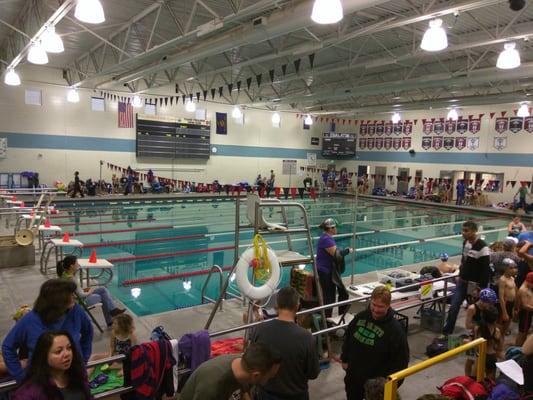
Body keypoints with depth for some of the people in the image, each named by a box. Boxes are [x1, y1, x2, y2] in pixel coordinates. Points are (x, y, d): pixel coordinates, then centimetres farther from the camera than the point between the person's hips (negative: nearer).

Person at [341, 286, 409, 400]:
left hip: (376, 382, -5)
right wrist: (345, 359, 11)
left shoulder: (395, 329, -23)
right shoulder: (361, 316, -7)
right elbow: (348, 337, 8)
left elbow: (401, 359, -18)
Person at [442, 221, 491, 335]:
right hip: (462, 282, 6)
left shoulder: (482, 247, -20)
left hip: (474, 285, -6)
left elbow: (486, 270, -19)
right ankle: (447, 332, 12)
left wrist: (481, 288, -19)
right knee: (453, 307, 4)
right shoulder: (465, 242, 4)